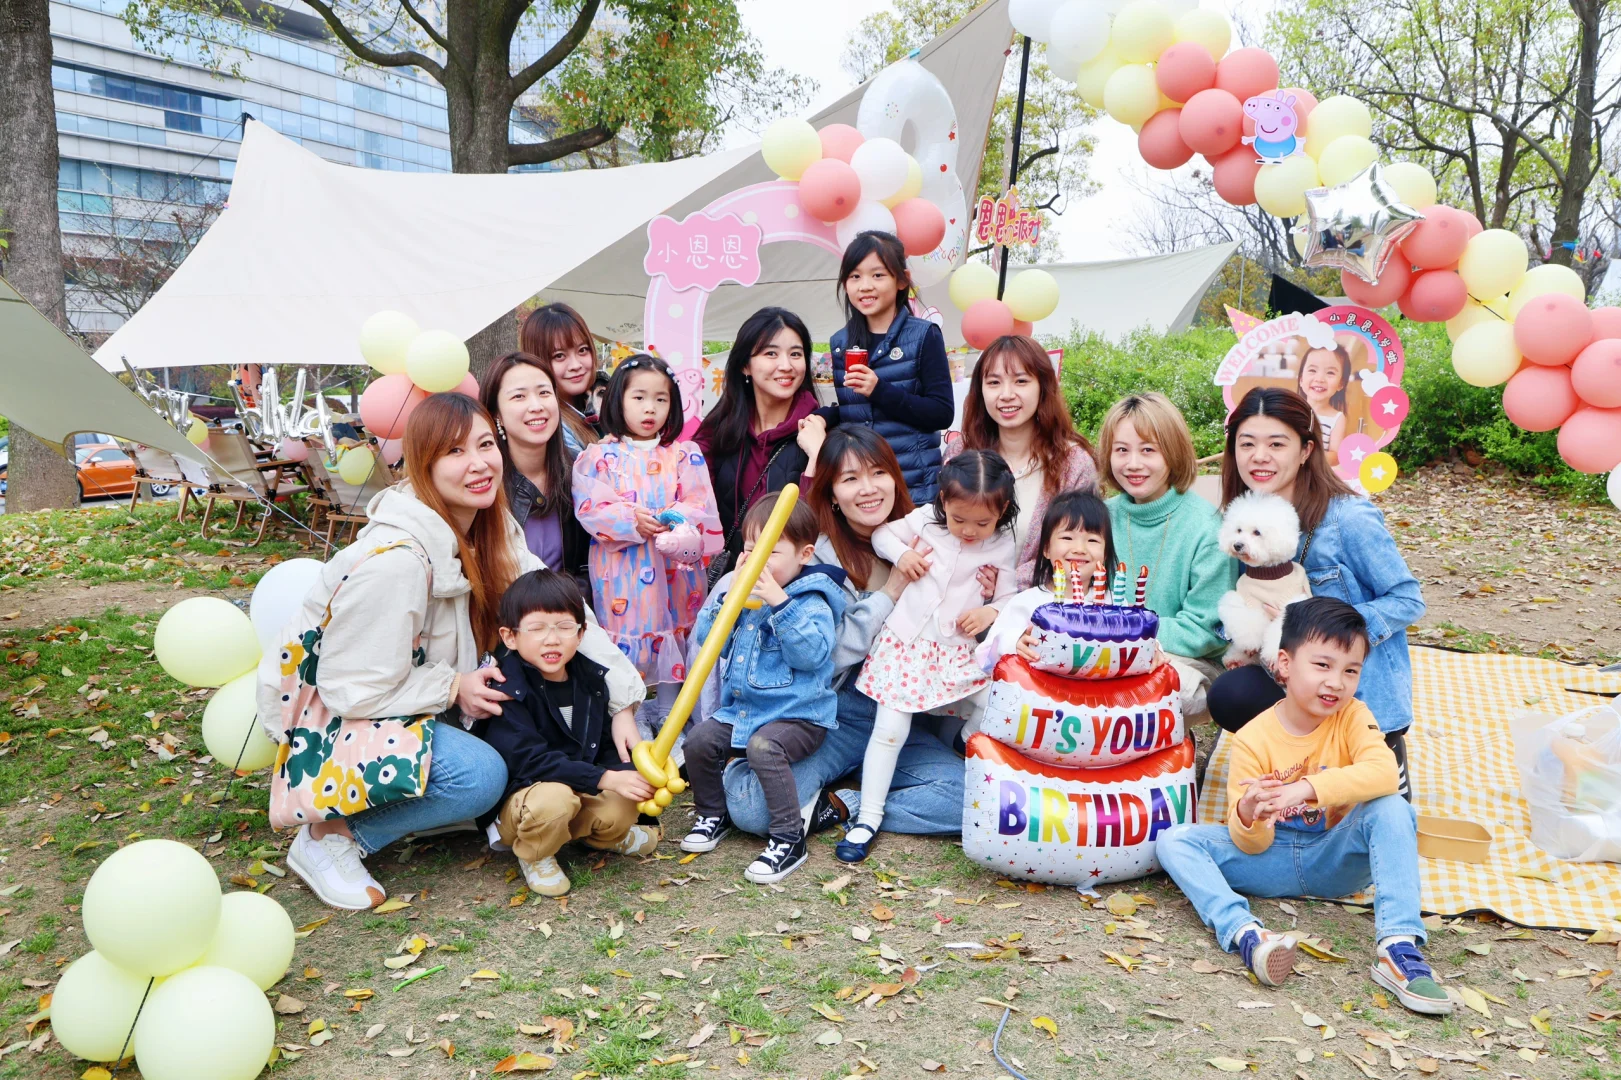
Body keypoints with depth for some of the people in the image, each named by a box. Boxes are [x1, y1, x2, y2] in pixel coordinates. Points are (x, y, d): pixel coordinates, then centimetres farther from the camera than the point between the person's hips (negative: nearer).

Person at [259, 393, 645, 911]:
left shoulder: (491, 529, -6)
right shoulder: (395, 559, -32)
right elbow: (353, 691, -27)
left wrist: (624, 701, -12)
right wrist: (453, 687, -19)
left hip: (406, 692, 8)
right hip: (325, 714, -8)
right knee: (479, 775, -27)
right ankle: (331, 835, -6)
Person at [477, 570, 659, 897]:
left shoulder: (591, 679, 1)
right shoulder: (507, 690, -20)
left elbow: (606, 744, 7)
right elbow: (531, 760, -29)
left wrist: (629, 773, -15)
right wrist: (605, 779, -33)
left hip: (581, 794, 5)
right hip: (519, 796, -5)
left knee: (621, 808, -22)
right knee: (554, 797, -36)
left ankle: (604, 835, 16)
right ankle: (534, 857, -3)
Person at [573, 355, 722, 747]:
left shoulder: (685, 454, 5)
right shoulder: (598, 456, 2)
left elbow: (703, 508, -3)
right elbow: (589, 508, -7)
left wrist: (675, 519, -22)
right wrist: (631, 520, -18)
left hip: (675, 569, 2)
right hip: (621, 571, -1)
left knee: (674, 635, 8)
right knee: (626, 640, 2)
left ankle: (669, 716, 23)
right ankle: (633, 722, 15)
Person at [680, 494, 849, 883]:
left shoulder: (812, 603, -10)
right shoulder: (744, 592, 9)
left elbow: (811, 653, -27)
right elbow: (708, 640, 5)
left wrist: (780, 603, -30)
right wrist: (727, 595, -9)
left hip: (799, 716, -7)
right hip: (741, 708, 7)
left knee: (763, 746, -32)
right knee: (699, 741, -7)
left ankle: (789, 838, -20)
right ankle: (713, 815, 19)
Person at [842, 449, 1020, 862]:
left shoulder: (1002, 546, 0)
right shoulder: (925, 519, -1)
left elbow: (1008, 599, 5)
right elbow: (883, 533, 12)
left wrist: (990, 612, -17)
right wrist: (901, 553, -8)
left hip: (958, 651, 1)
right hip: (905, 641, -1)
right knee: (889, 731, -4)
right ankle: (868, 819, 3)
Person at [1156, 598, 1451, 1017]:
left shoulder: (1353, 718, -7)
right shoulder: (1253, 739, -10)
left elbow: (1384, 774, -31)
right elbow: (1251, 845, -8)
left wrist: (1306, 788, -41)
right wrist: (1248, 818, -34)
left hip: (1336, 860, 0)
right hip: (1271, 860, 1)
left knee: (1392, 810, -28)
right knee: (1174, 841, -20)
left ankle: (1398, 949, -36)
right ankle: (1245, 933, -43)